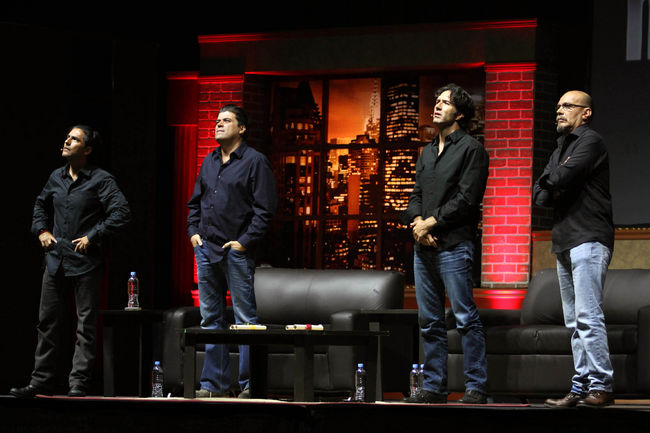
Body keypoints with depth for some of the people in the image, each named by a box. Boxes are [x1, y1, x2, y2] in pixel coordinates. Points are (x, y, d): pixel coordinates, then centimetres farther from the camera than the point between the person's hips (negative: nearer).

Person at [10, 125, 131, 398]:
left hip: (85, 262, -6)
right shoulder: (56, 178, 11)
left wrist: (93, 237, -16)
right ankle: (41, 381, 14)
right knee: (47, 321, 8)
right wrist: (41, 230, 13)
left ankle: (78, 383, 1)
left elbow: (121, 212, -16)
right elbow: (41, 204, 29)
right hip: (56, 260, 6)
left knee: (85, 324, -2)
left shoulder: (100, 180, -7)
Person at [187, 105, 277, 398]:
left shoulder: (254, 162, -4)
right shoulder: (209, 162, 16)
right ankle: (214, 383, 13)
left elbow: (265, 208, -9)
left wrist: (245, 241, -14)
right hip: (206, 249, 7)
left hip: (236, 251, -7)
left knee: (245, 319, -5)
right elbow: (195, 201, 25)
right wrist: (193, 231, 10)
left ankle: (250, 384, -1)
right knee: (211, 319, 8)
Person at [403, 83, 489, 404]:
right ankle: (434, 387, 12)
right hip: (424, 246, 8)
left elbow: (466, 199, -10)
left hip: (453, 245, -8)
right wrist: (417, 222, -3)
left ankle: (476, 387, -7)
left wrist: (431, 222, -10)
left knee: (466, 318, -8)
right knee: (429, 321, 8)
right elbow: (416, 195, 18)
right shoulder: (427, 152, 21)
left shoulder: (471, 149, -2)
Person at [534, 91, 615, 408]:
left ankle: (601, 387, -17)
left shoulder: (590, 141, -4)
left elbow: (563, 178, -17)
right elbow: (539, 193, 17)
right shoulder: (561, 149, 24)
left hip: (588, 239, -9)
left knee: (587, 316, -15)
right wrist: (552, 190, -5)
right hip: (565, 242, 9)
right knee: (575, 322, 6)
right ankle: (580, 388, 5)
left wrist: (550, 180, 5)